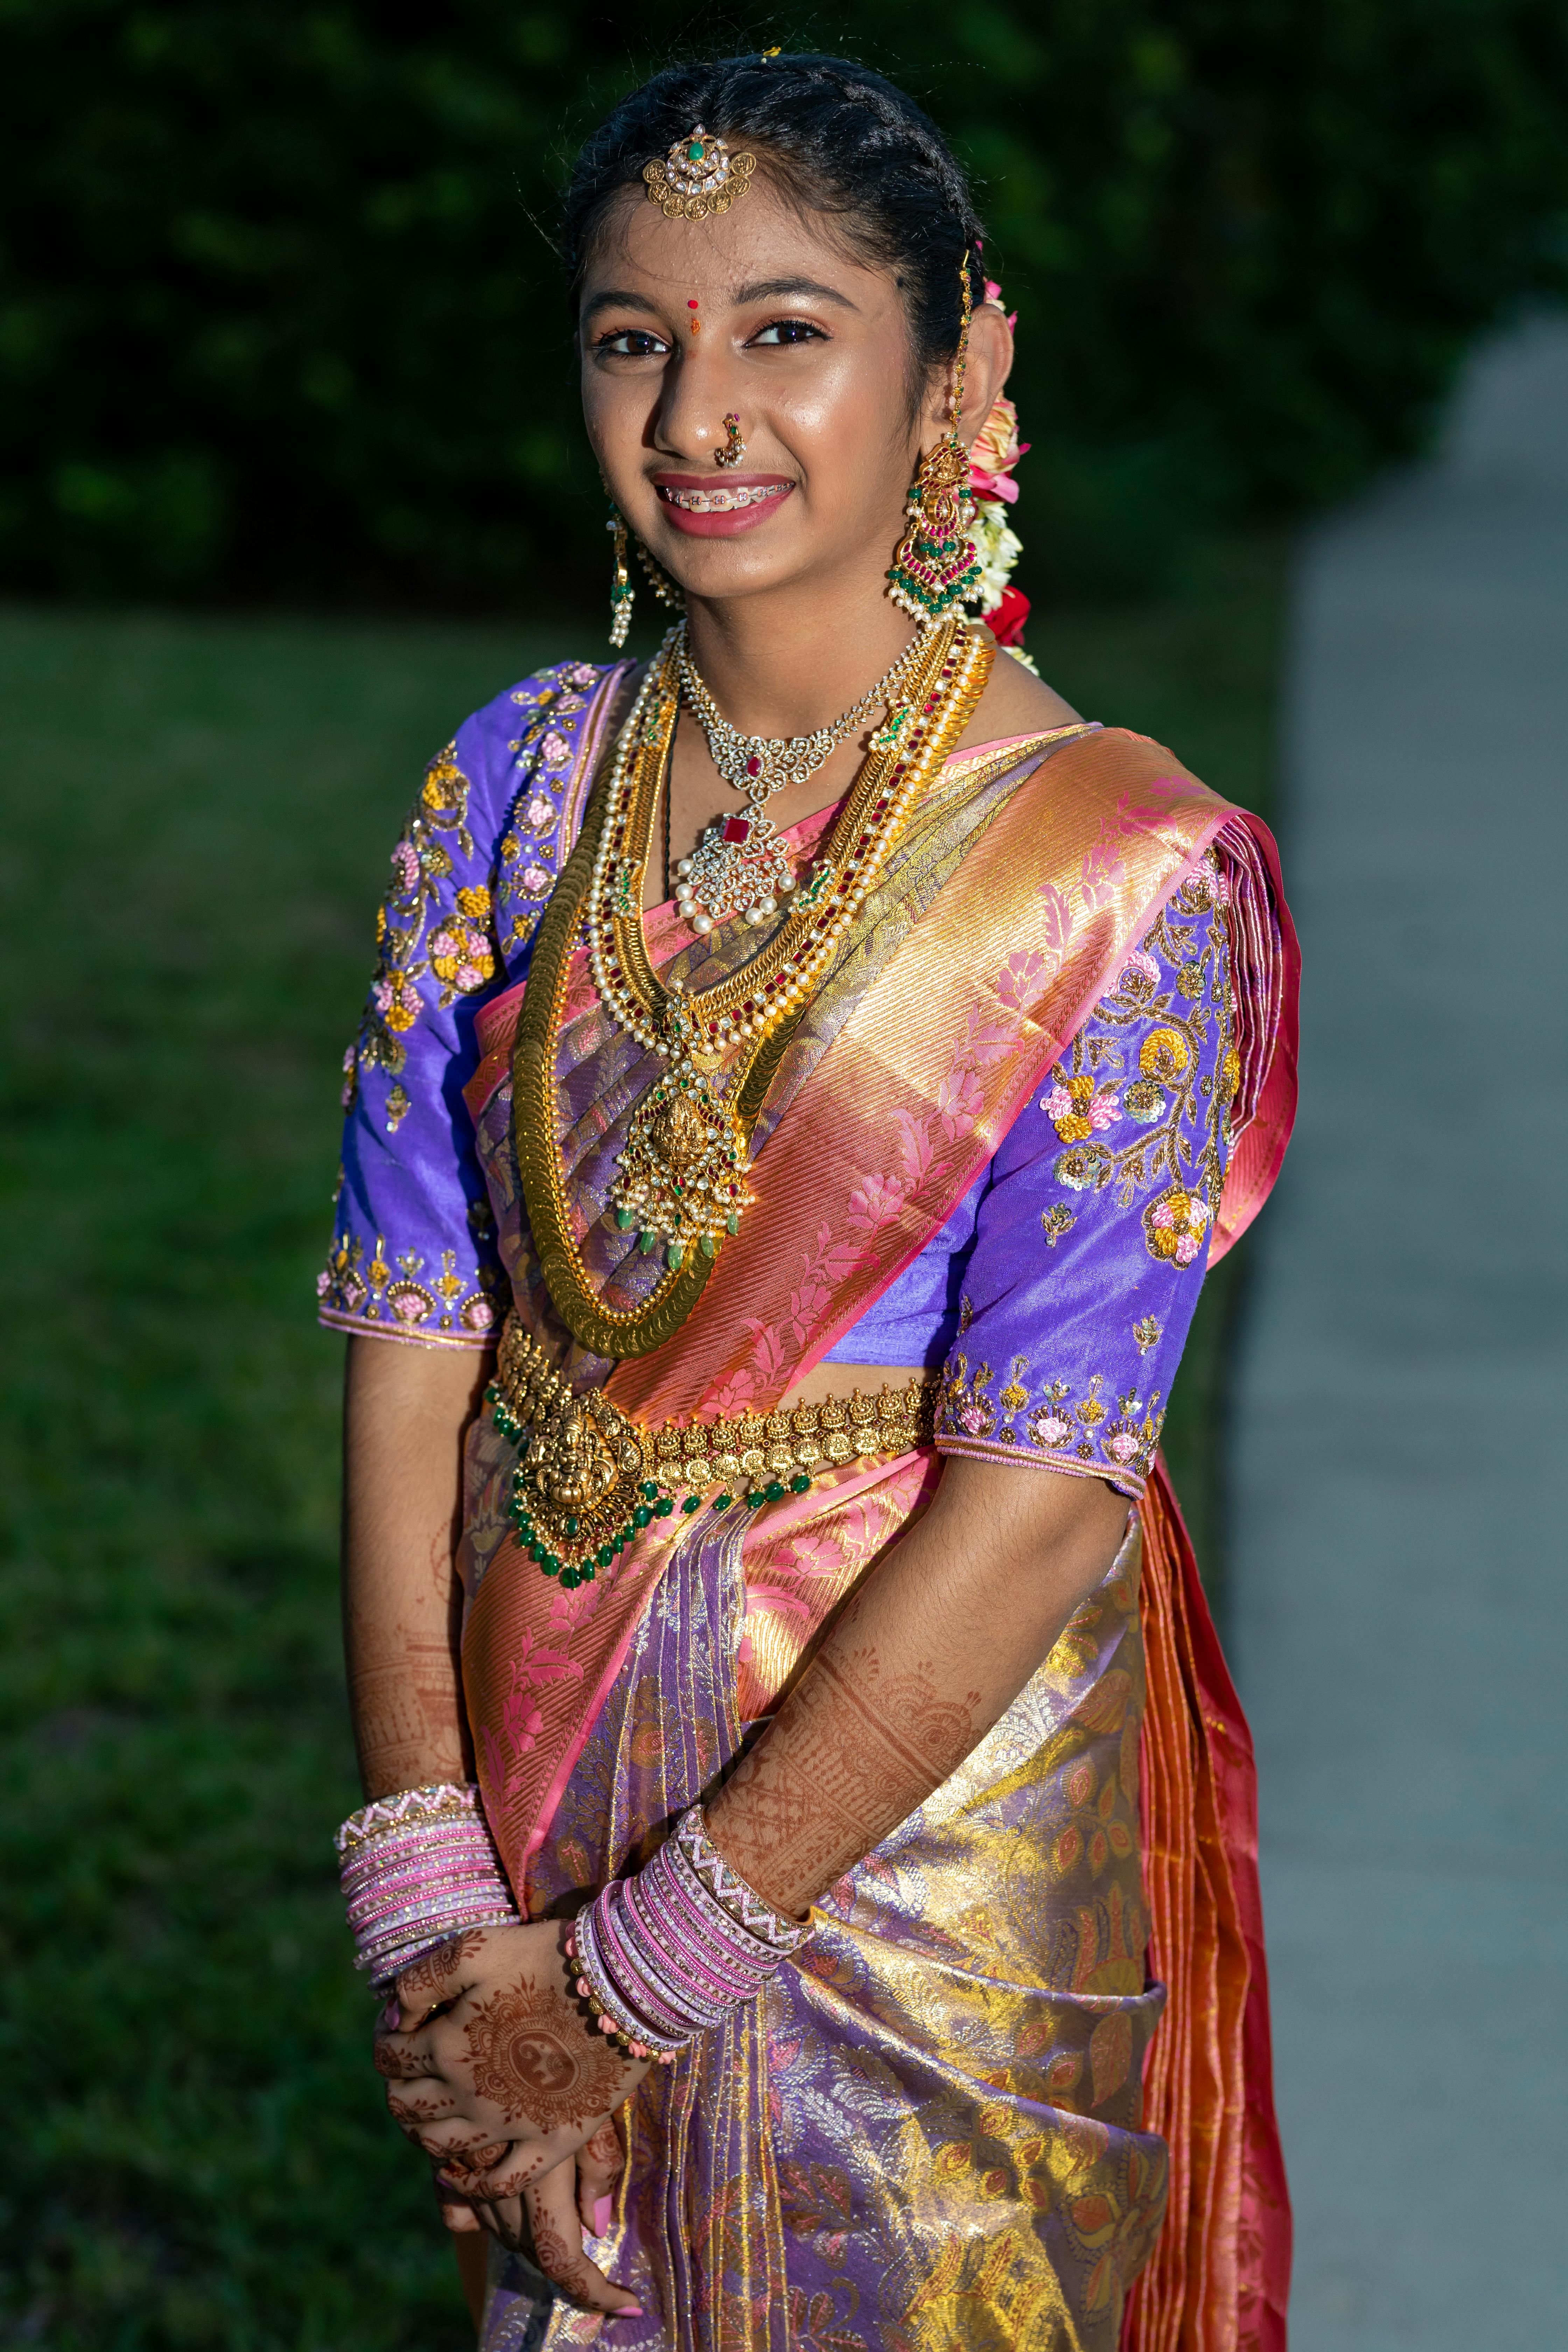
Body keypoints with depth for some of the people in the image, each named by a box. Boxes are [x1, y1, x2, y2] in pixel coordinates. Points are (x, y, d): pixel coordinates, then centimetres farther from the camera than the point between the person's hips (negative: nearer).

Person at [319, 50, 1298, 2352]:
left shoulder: (1122, 873, -16)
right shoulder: (519, 784, -2)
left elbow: (1032, 1505, -19)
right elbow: (410, 1355, -5)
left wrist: (629, 1982, -18)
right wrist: (434, 1912, -13)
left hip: (926, 1831, -4)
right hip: (538, 1780, 4)